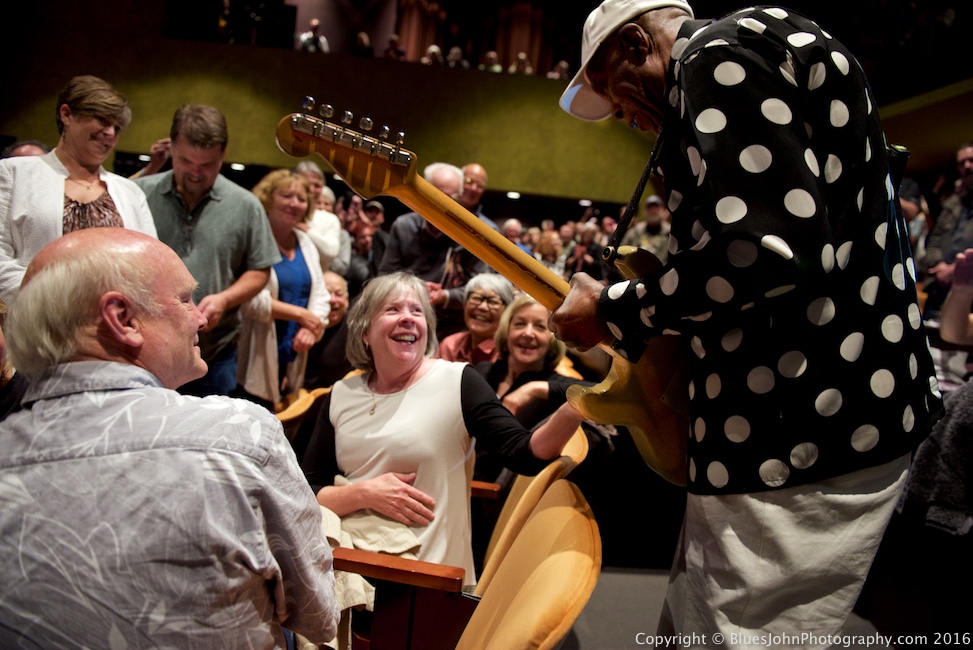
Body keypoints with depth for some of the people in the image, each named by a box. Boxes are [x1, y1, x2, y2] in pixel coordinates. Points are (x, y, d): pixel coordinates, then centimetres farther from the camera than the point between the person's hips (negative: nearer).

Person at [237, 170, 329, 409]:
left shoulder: (305, 243, 14)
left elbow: (320, 295, 11)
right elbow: (251, 300, -18)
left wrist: (311, 328, -8)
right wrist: (300, 314, -14)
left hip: (294, 360, 7)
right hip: (258, 358, -7)